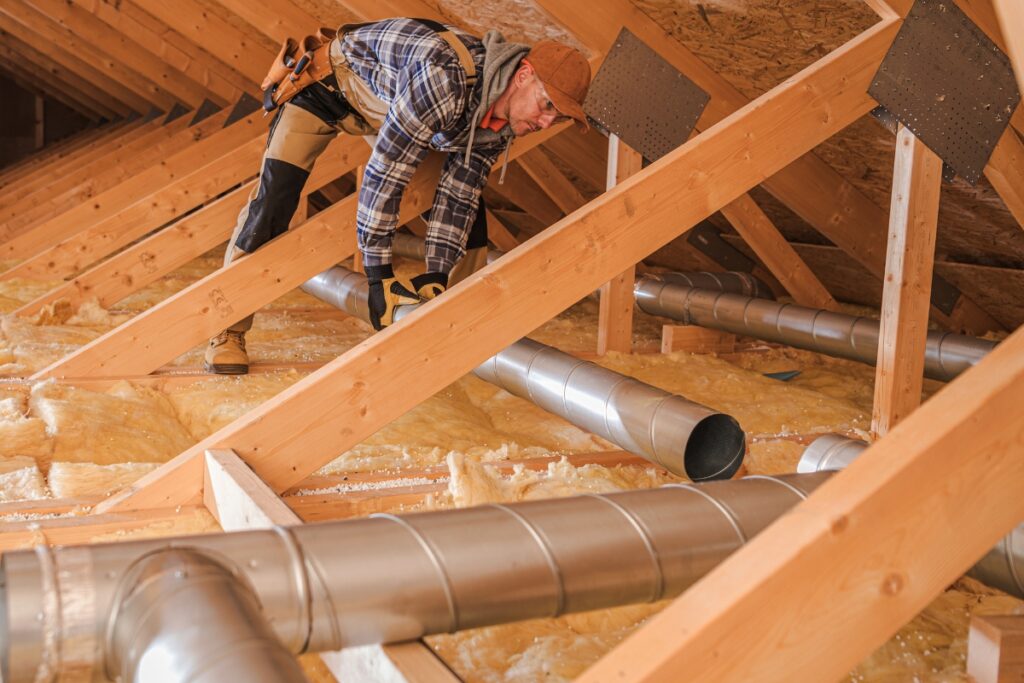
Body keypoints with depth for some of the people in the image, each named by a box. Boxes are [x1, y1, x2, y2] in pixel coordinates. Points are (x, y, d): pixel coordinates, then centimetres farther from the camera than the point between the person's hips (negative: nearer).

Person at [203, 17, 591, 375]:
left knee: (469, 190, -1)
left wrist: (436, 275, -18)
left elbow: (457, 196, -9)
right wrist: (379, 275, -34)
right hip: (328, 81, -7)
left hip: (384, 98, 7)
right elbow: (384, 173, -38)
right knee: (273, 199, -17)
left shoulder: (503, 119, -15)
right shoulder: (446, 74, -41)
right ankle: (228, 331, -2)